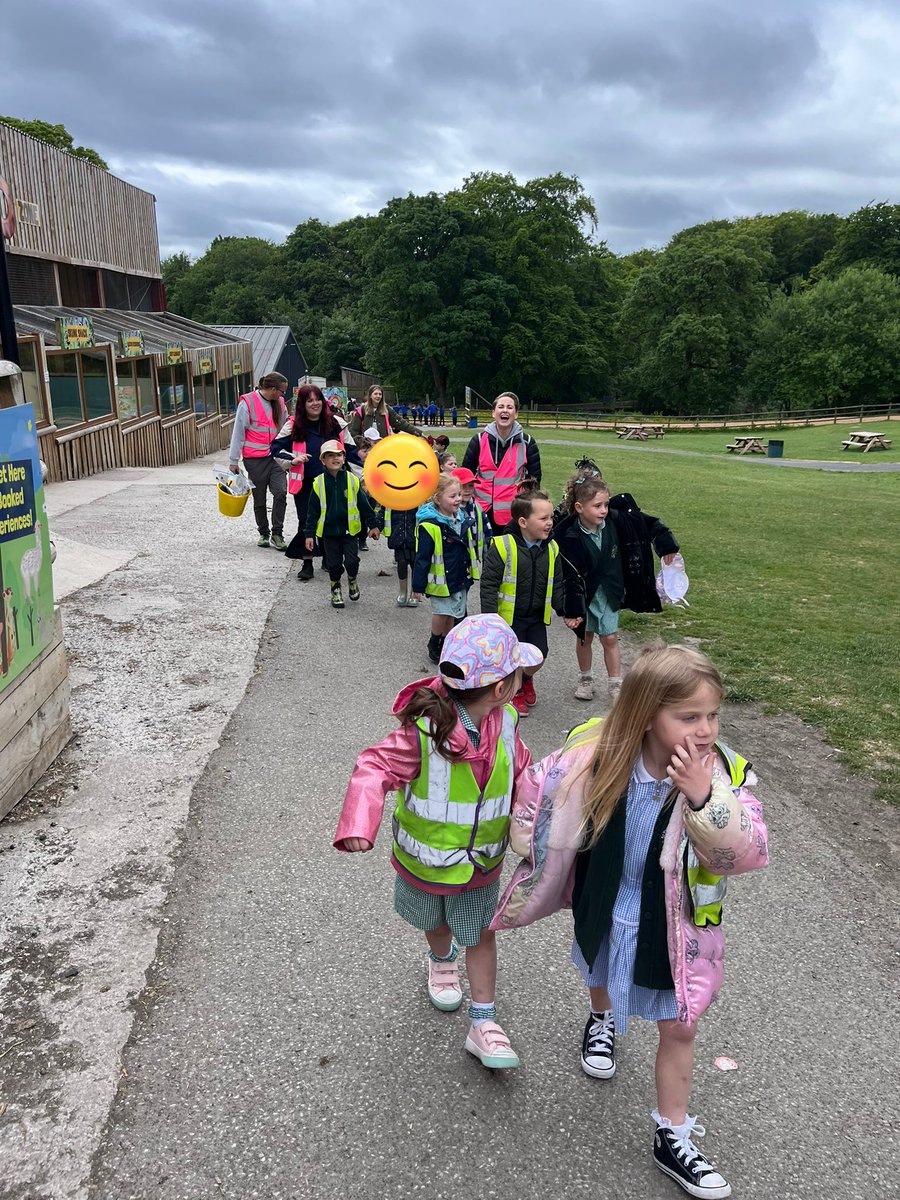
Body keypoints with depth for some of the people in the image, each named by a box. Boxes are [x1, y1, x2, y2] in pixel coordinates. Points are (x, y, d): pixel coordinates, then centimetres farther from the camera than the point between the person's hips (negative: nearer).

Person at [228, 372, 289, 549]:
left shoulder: (279, 403, 8)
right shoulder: (247, 403, -8)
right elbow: (238, 433, -5)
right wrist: (233, 462, -3)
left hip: (275, 457, 3)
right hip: (255, 459, -3)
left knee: (281, 492, -15)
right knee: (260, 500, 7)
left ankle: (277, 534, -5)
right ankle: (264, 534, 24)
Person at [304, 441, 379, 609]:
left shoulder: (352, 480, -4)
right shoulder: (319, 483, -4)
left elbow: (364, 505, 4)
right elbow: (313, 511, 0)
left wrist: (373, 525, 5)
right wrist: (310, 534, -2)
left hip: (349, 530, 0)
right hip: (329, 531, 0)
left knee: (352, 560, -7)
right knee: (334, 563, 7)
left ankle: (352, 580, 24)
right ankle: (336, 590, 28)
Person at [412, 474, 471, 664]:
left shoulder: (460, 519, 3)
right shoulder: (429, 526, -21)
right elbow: (422, 558, -17)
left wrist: (468, 575, 21)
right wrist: (418, 586, -14)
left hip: (459, 578, 7)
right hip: (440, 580, -7)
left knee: (453, 615, 14)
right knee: (442, 613, 2)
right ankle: (434, 646, 25)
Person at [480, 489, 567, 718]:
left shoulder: (551, 548, -1)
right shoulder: (503, 546, -19)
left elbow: (557, 585, 10)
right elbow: (489, 583, -16)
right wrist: (490, 617, -18)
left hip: (537, 617, 5)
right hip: (509, 616, -5)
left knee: (539, 656, 7)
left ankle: (526, 678, 42)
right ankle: (514, 691, 34)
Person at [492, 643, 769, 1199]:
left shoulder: (723, 773, -28)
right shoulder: (596, 753, -28)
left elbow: (749, 853, -36)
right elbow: (537, 785, -11)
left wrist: (704, 798, -50)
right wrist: (533, 850, -2)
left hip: (675, 928, -1)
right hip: (606, 906, 2)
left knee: (679, 1028, 13)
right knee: (603, 973, 33)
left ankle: (673, 1137, 36)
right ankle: (603, 1020, 69)